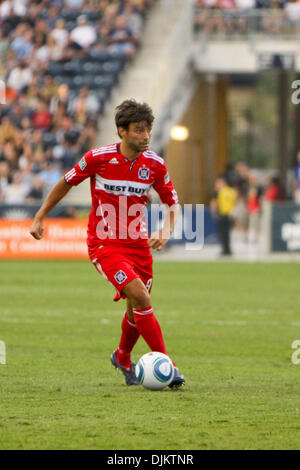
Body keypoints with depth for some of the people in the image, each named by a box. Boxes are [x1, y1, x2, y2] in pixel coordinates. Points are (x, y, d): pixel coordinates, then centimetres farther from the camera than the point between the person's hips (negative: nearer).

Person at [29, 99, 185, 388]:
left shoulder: (154, 165, -4)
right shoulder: (98, 158, -12)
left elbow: (172, 204, 9)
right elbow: (66, 183, 4)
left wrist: (166, 231, -11)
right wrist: (40, 218, 9)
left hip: (138, 244, 4)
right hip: (104, 244, -4)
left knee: (137, 309, 9)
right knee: (140, 297, -22)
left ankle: (123, 358, 40)